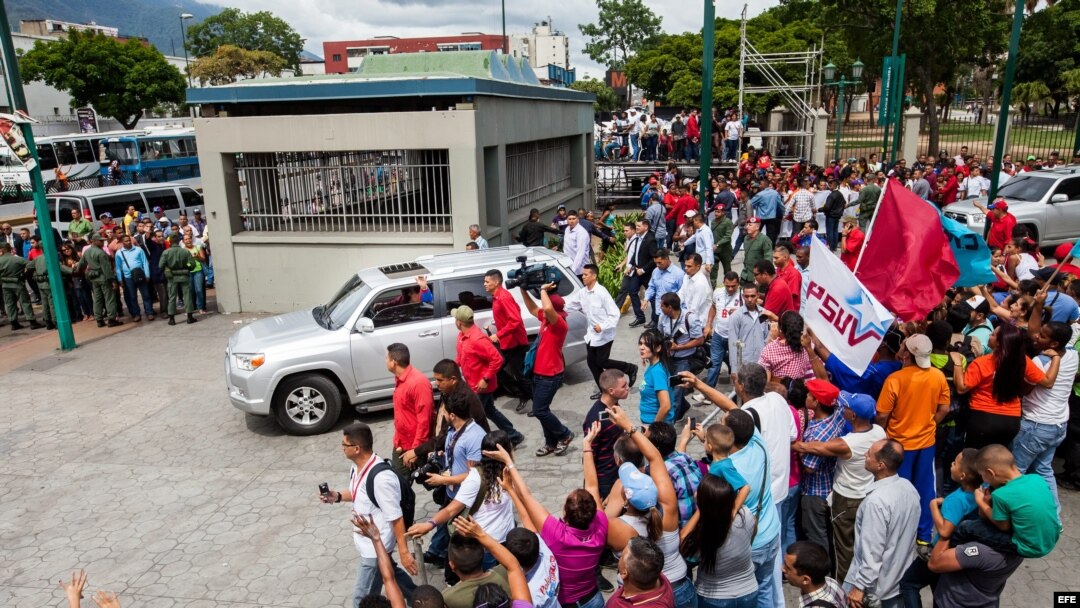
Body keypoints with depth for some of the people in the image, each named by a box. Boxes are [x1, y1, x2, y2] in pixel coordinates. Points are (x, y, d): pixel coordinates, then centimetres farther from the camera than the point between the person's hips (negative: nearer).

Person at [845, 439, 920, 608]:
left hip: (875, 583, -7)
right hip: (900, 578, 7)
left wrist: (860, 586, -17)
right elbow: (904, 534, 8)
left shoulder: (876, 501, -31)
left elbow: (873, 551, -26)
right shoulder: (909, 487, -5)